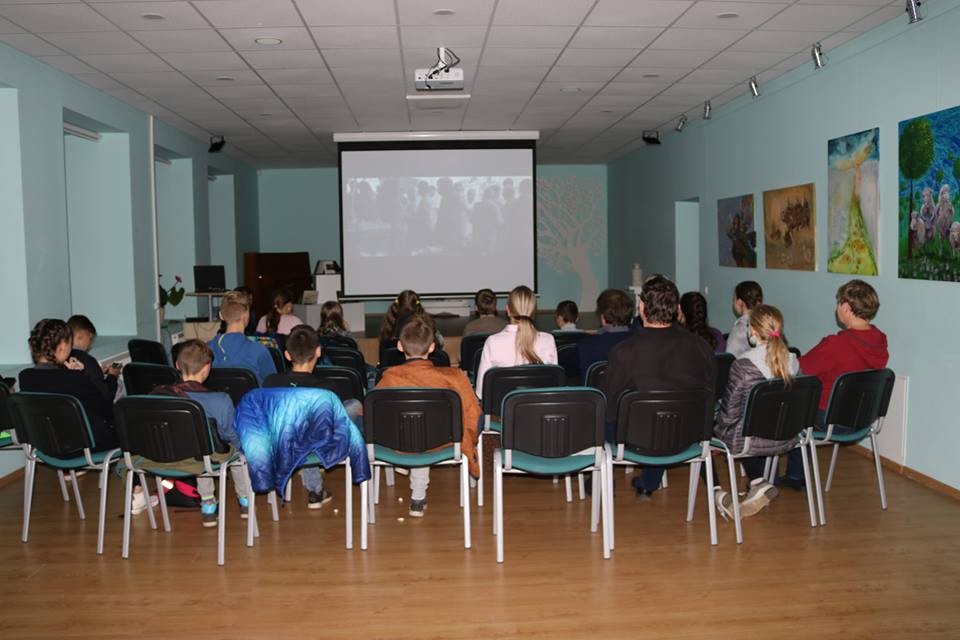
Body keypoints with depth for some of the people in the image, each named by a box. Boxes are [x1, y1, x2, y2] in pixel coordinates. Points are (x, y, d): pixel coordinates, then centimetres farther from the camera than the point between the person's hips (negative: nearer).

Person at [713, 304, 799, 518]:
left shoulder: (743, 366, -22)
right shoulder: (793, 363, -5)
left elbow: (730, 412, -16)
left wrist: (718, 431, 3)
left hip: (750, 441, -5)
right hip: (785, 439, 6)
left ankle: (717, 491, 15)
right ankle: (758, 484, 21)